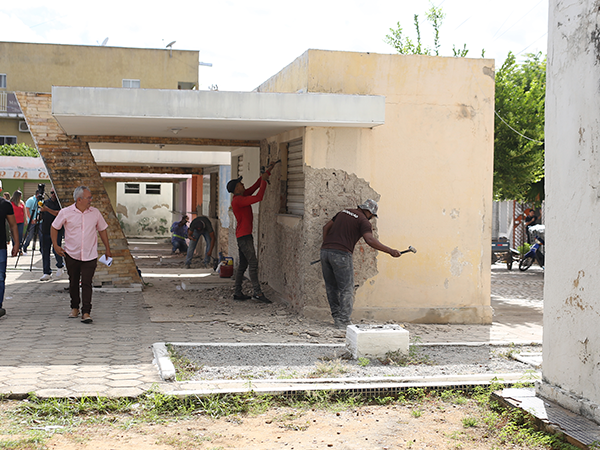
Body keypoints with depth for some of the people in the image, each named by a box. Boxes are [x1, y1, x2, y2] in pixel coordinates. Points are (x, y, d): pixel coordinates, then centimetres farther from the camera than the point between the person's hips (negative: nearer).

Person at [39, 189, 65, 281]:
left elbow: (59, 214, -18)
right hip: (46, 231, 5)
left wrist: (47, 209, -23)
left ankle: (60, 267, 19)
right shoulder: (46, 202, 15)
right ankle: (47, 273, 6)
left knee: (56, 250, -9)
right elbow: (41, 216, 19)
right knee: (45, 251, 2)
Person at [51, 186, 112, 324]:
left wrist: (108, 249, 13)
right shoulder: (66, 213, -4)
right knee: (73, 283, 12)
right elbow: (54, 227, 8)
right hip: (71, 254, 0)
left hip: (90, 256, 0)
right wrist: (55, 245, 0)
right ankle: (74, 308, 30)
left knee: (86, 283, -9)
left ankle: (86, 312, -9)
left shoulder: (95, 213, 2)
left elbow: (102, 230, 13)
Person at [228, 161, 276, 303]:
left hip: (245, 235, 10)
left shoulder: (242, 196, 12)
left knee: (242, 264, 10)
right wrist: (264, 180, -14)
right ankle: (258, 292, -15)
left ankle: (238, 293, 13)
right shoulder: (238, 200, -17)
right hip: (244, 236, -10)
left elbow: (256, 186, 18)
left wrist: (267, 172, 16)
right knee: (253, 263, -13)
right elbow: (258, 197, -24)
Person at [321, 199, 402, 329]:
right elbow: (370, 239, -17)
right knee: (346, 289, 1)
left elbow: (326, 227, 25)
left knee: (331, 288, 16)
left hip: (325, 251, 7)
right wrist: (390, 251, -16)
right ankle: (344, 321, -3)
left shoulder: (344, 212, 22)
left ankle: (337, 317, 19)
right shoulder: (363, 221, 0)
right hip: (341, 255, -7)